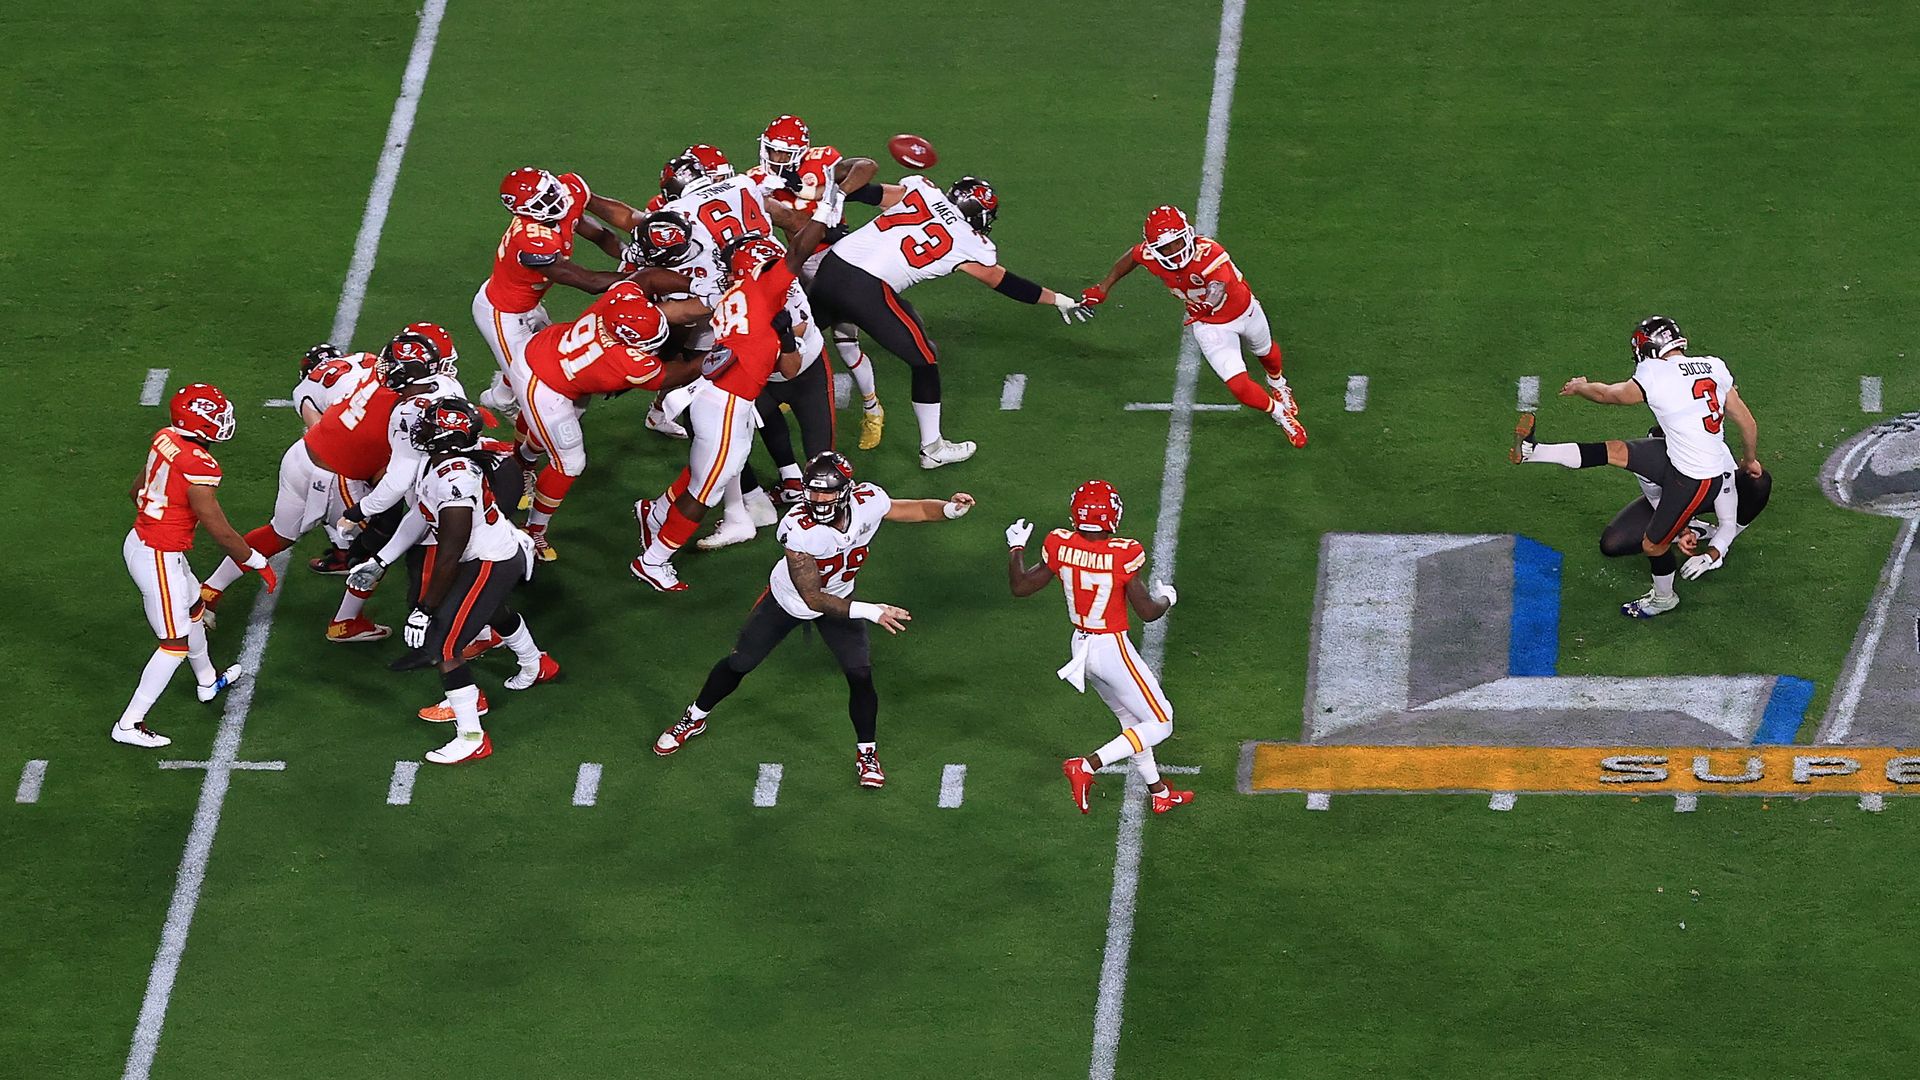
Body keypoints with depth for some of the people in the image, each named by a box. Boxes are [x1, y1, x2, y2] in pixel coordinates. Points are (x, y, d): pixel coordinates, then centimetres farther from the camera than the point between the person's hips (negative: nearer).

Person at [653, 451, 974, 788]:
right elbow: (812, 598, -36)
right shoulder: (798, 528, -40)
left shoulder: (868, 502, -28)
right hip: (788, 601, -3)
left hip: (838, 599, 3)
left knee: (861, 675, -6)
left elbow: (915, 509, -8)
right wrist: (870, 612, -40)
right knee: (739, 663, 11)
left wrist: (950, 509, -28)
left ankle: (866, 753, 17)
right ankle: (694, 720, 37)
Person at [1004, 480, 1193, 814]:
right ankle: (1087, 767, -7)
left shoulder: (1060, 547, -10)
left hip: (1081, 646, 7)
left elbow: (1020, 586, 3)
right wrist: (1166, 598, 7)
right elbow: (1148, 612, -15)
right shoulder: (1122, 556, -23)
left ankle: (1159, 793, 34)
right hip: (1113, 649, -7)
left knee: (1131, 719, 24)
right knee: (1159, 725, 5)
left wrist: (1016, 548, 19)